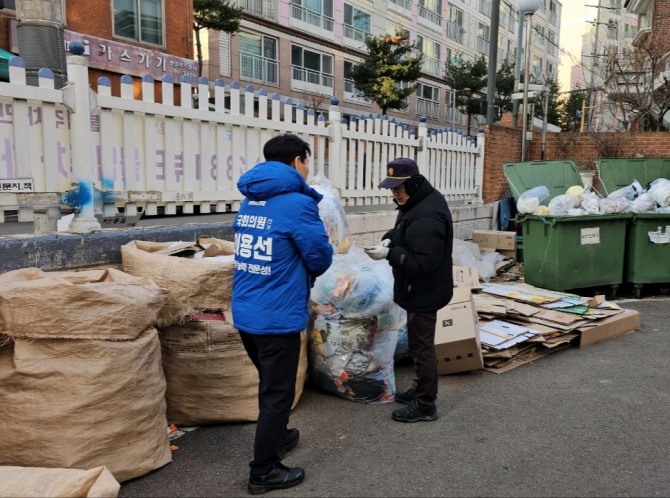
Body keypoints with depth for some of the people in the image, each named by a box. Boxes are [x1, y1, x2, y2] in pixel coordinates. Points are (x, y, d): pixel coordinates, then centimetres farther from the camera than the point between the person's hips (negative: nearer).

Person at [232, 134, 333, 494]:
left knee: (270, 384, 25)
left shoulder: (249, 200, 9)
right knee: (278, 393, 7)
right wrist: (304, 270, 12)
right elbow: (321, 258, -9)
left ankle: (274, 438, 44)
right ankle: (263, 472, 19)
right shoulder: (297, 203, -15)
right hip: (277, 316, -8)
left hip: (245, 311, 8)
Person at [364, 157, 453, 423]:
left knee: (421, 346, 0)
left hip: (424, 292, -11)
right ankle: (421, 389, 38)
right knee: (419, 342, 21)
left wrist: (389, 254, -28)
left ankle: (426, 405, 13)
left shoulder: (425, 218, -28)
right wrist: (390, 238, -1)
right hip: (421, 289, 11)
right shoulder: (421, 201, 6)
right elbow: (406, 232, 19)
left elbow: (423, 262, -30)